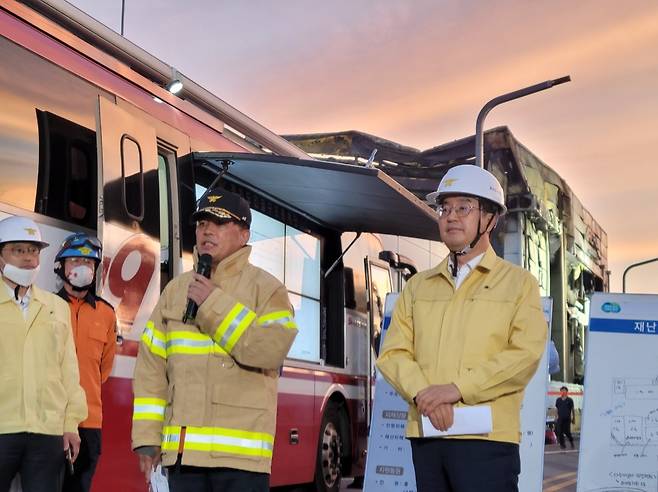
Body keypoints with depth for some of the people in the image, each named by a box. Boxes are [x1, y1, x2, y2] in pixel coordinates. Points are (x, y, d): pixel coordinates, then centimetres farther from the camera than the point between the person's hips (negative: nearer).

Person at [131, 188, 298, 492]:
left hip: (240, 452, -5)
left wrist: (215, 305, -15)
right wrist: (147, 436, 6)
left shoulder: (265, 287, 1)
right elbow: (151, 367, 12)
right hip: (182, 451, 5)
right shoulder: (175, 290, 15)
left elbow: (271, 350, -16)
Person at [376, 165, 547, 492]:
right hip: (425, 433, 4)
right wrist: (423, 392, -13)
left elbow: (525, 354, -8)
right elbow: (393, 353, 7)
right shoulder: (419, 286, 17)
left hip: (487, 435, -4)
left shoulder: (518, 283, 5)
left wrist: (457, 389, -16)